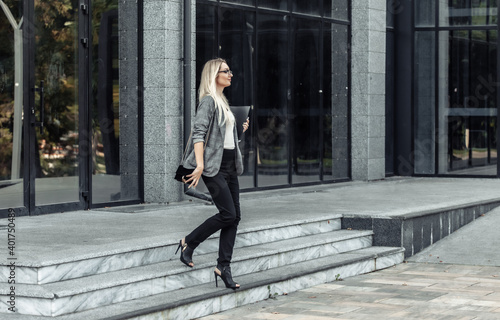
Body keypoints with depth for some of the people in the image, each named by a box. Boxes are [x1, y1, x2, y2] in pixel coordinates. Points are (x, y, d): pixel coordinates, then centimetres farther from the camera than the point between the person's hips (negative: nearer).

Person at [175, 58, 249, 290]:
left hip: (229, 164, 9)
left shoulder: (222, 102, 18)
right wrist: (200, 165, -26)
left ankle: (223, 266, 6)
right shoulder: (208, 101, -10)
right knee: (228, 214, -12)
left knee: (235, 216, 3)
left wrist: (239, 130, 28)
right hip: (214, 165, -9)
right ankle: (188, 243, 5)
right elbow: (199, 133, -20)